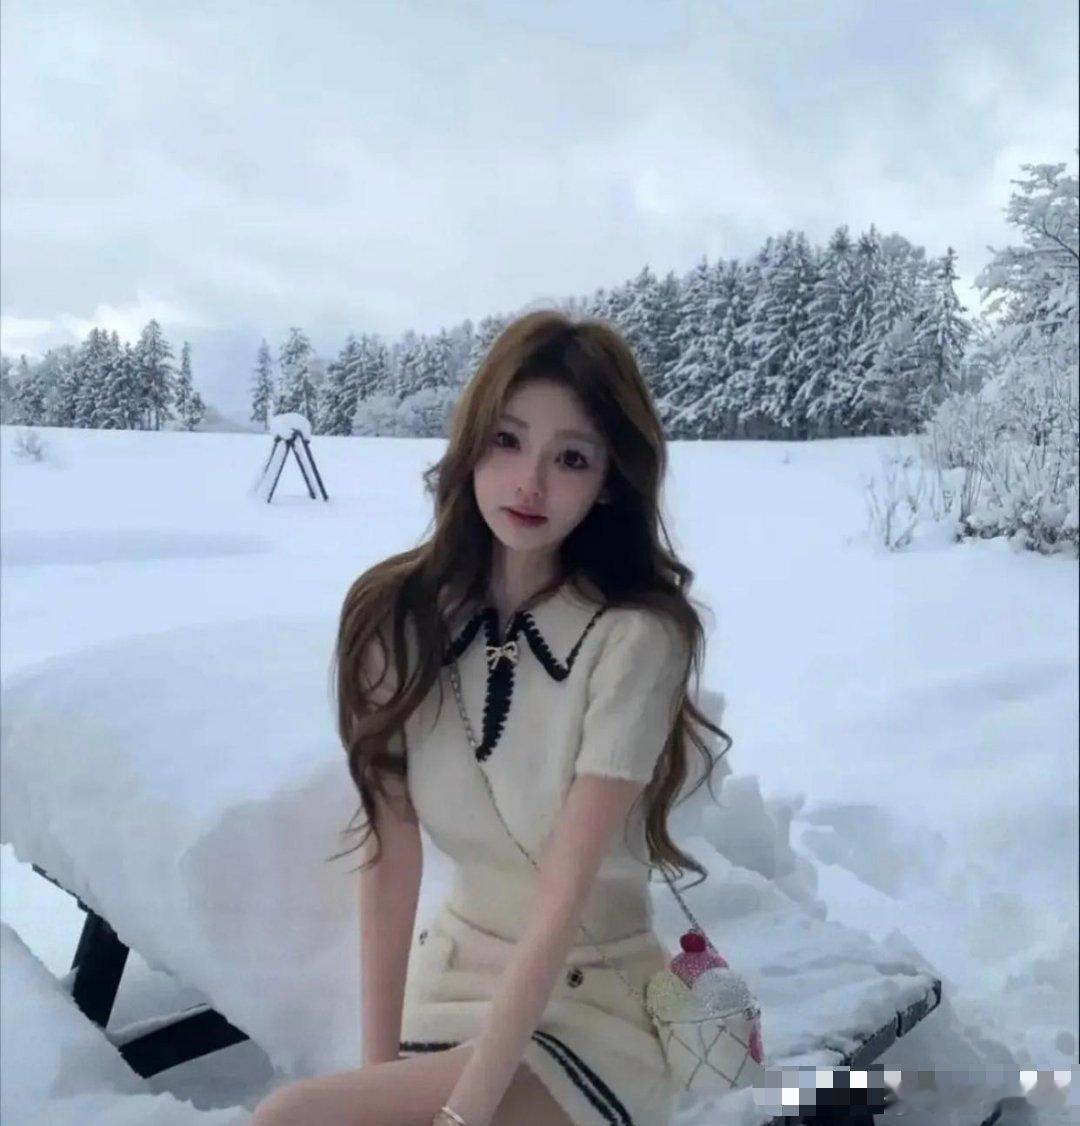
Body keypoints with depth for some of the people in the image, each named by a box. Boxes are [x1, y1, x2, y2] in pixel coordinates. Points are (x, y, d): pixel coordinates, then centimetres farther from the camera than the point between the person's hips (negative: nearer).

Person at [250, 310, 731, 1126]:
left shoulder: (633, 638, -21)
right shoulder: (396, 614, -8)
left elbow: (565, 891, -22)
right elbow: (390, 856, -8)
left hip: (588, 1006, -4)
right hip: (452, 973, 4)